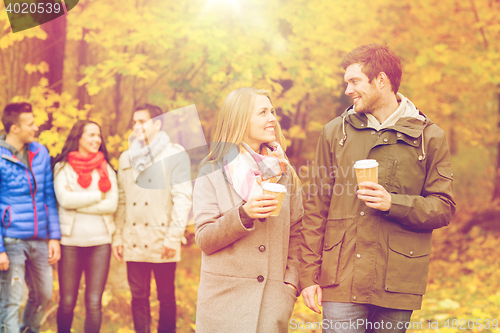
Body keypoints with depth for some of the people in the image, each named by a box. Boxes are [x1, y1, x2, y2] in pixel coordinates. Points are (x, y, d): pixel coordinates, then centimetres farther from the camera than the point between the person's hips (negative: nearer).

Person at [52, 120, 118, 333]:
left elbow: (112, 204, -2)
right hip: (70, 241, -1)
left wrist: (78, 202, -7)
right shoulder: (62, 167, 4)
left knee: (94, 302, -2)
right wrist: (98, 195, -4)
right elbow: (64, 199, -12)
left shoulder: (106, 169, 11)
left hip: (100, 241, 2)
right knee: (67, 302, 3)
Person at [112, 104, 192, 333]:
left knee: (166, 298, 5)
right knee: (139, 297, 7)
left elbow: (183, 198, -8)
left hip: (162, 243, -4)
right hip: (134, 243, 4)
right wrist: (118, 237, 7)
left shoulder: (174, 154, -2)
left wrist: (173, 237, -14)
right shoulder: (126, 158, 14)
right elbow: (121, 200, 13)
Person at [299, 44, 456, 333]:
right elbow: (317, 208, 9)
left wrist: (392, 203, -15)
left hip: (397, 284, 0)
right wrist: (309, 274, 3)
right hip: (342, 280, 1)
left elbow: (444, 208, 2)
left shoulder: (430, 137, 4)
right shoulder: (336, 132, 9)